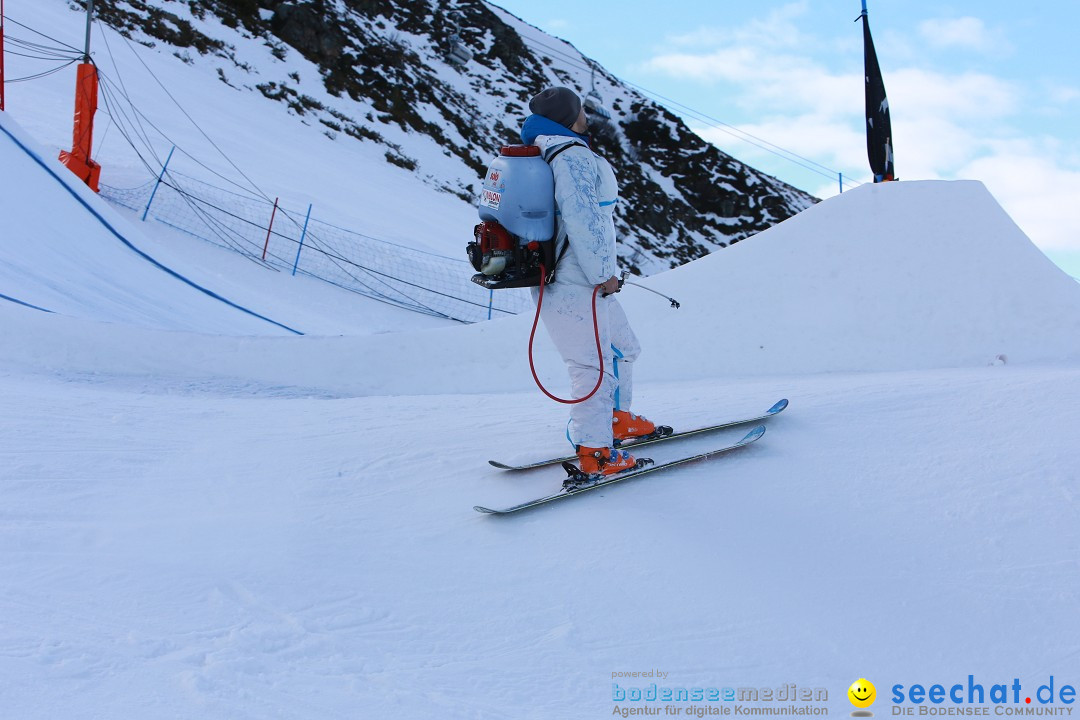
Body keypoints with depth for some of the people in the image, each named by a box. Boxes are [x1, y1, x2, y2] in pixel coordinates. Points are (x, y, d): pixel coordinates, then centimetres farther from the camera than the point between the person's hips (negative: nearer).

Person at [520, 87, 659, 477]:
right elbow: (581, 218, -25)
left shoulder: (546, 153, 18)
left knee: (621, 347, 22)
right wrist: (602, 272, -19)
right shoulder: (574, 156, -15)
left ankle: (617, 418, 35)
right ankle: (593, 453, -1)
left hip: (579, 281, 11)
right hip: (576, 285, -11)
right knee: (593, 364, -6)